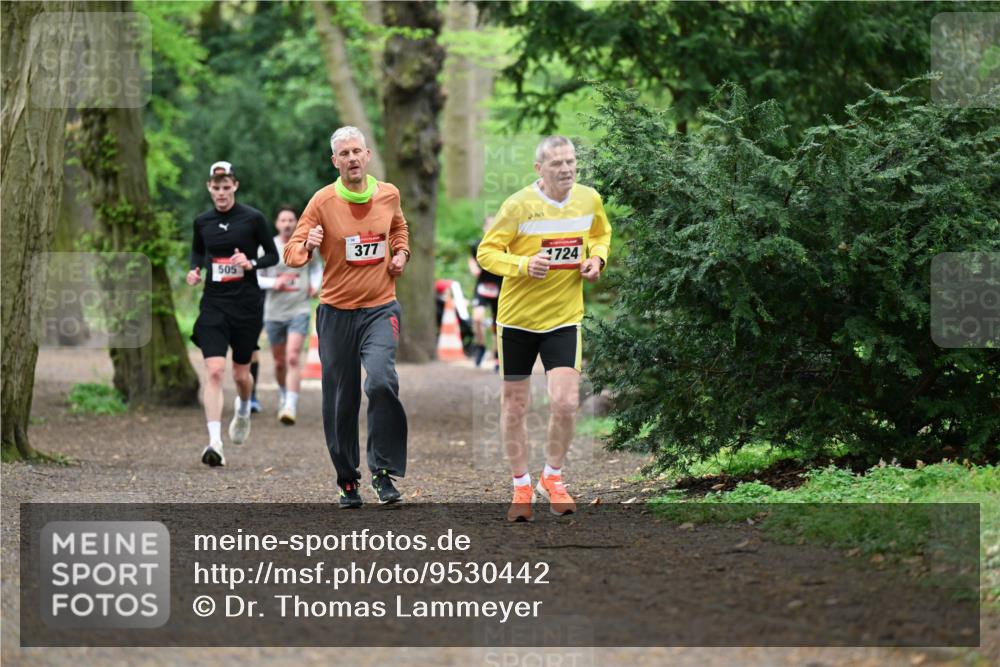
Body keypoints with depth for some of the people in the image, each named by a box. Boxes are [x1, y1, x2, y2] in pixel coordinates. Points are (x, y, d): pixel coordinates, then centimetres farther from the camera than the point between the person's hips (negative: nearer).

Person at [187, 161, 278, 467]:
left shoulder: (253, 218, -5)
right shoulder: (202, 221, 4)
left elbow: (273, 255, 2)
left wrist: (251, 263, -17)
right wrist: (195, 269, 1)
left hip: (247, 304, -1)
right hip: (213, 304, 1)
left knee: (241, 373, 11)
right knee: (214, 370, -15)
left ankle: (243, 410, 47)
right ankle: (215, 442, -19)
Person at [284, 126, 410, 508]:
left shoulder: (388, 194, 3)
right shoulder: (323, 202, -6)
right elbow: (292, 253, -8)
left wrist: (401, 253, 7)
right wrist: (306, 246, -30)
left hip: (380, 308, 0)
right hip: (336, 311, 0)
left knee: (381, 381, -23)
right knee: (340, 401, 4)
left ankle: (383, 471, -11)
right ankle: (347, 480, 22)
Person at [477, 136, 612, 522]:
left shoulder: (589, 199, 0)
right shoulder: (519, 206, -13)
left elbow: (601, 233, 20)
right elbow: (487, 252, -8)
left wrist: (596, 258, -1)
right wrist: (523, 265, -26)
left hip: (565, 317, 2)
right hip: (517, 316, -2)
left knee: (566, 402, -12)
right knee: (514, 405, 6)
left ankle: (552, 479, 10)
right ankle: (521, 487, 22)